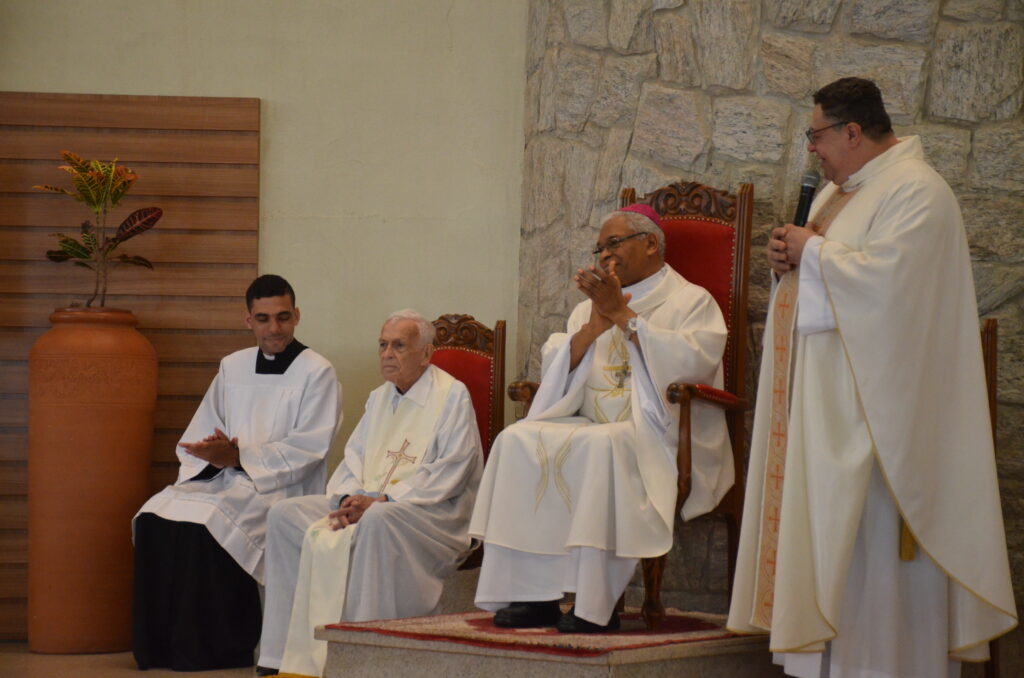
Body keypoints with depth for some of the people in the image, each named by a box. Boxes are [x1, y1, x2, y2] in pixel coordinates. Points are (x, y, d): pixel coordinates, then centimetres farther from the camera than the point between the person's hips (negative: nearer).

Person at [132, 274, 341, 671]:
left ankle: (213, 649, -21)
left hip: (283, 487, -6)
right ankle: (161, 644, -14)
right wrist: (212, 455, -9)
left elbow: (309, 449, -10)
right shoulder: (233, 367, 18)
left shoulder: (317, 373, -1)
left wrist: (238, 456, -16)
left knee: (205, 522, -31)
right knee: (155, 516, -20)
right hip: (223, 477, 6)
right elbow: (199, 434, 15)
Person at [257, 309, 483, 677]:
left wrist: (380, 501, -19)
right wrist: (348, 497, -6)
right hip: (368, 505, 8)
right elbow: (354, 457, 17)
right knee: (285, 514, -6)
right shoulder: (380, 397, 19)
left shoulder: (452, 396, -6)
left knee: (378, 521, -40)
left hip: (434, 513, -8)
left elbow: (449, 474, -15)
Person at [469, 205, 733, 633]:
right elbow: (555, 367, 13)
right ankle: (532, 594, -25)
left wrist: (621, 315, -11)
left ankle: (596, 603, -35)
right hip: (588, 423, 6)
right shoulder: (590, 307, 26)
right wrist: (595, 325, -5)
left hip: (658, 435, -6)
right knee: (518, 441, -21)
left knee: (602, 447, -37)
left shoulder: (691, 301, 8)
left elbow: (691, 361, -12)